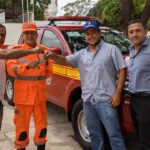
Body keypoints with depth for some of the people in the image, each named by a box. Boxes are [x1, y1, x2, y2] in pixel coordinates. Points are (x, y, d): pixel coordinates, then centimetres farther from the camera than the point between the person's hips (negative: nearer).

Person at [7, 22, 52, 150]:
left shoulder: (43, 50, 7)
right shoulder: (16, 50, -1)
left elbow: (48, 73, 14)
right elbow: (11, 69, -16)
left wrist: (47, 64, -2)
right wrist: (27, 66, -27)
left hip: (40, 95, 3)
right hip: (23, 95, -3)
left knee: (42, 124, 14)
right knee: (22, 125, 8)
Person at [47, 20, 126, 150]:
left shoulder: (111, 49, 1)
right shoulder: (82, 54, 15)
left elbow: (122, 71, -3)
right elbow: (65, 61, 6)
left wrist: (117, 93, -11)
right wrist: (53, 56, -17)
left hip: (105, 99, -5)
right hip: (88, 100, 5)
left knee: (114, 134, -1)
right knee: (94, 134, 17)